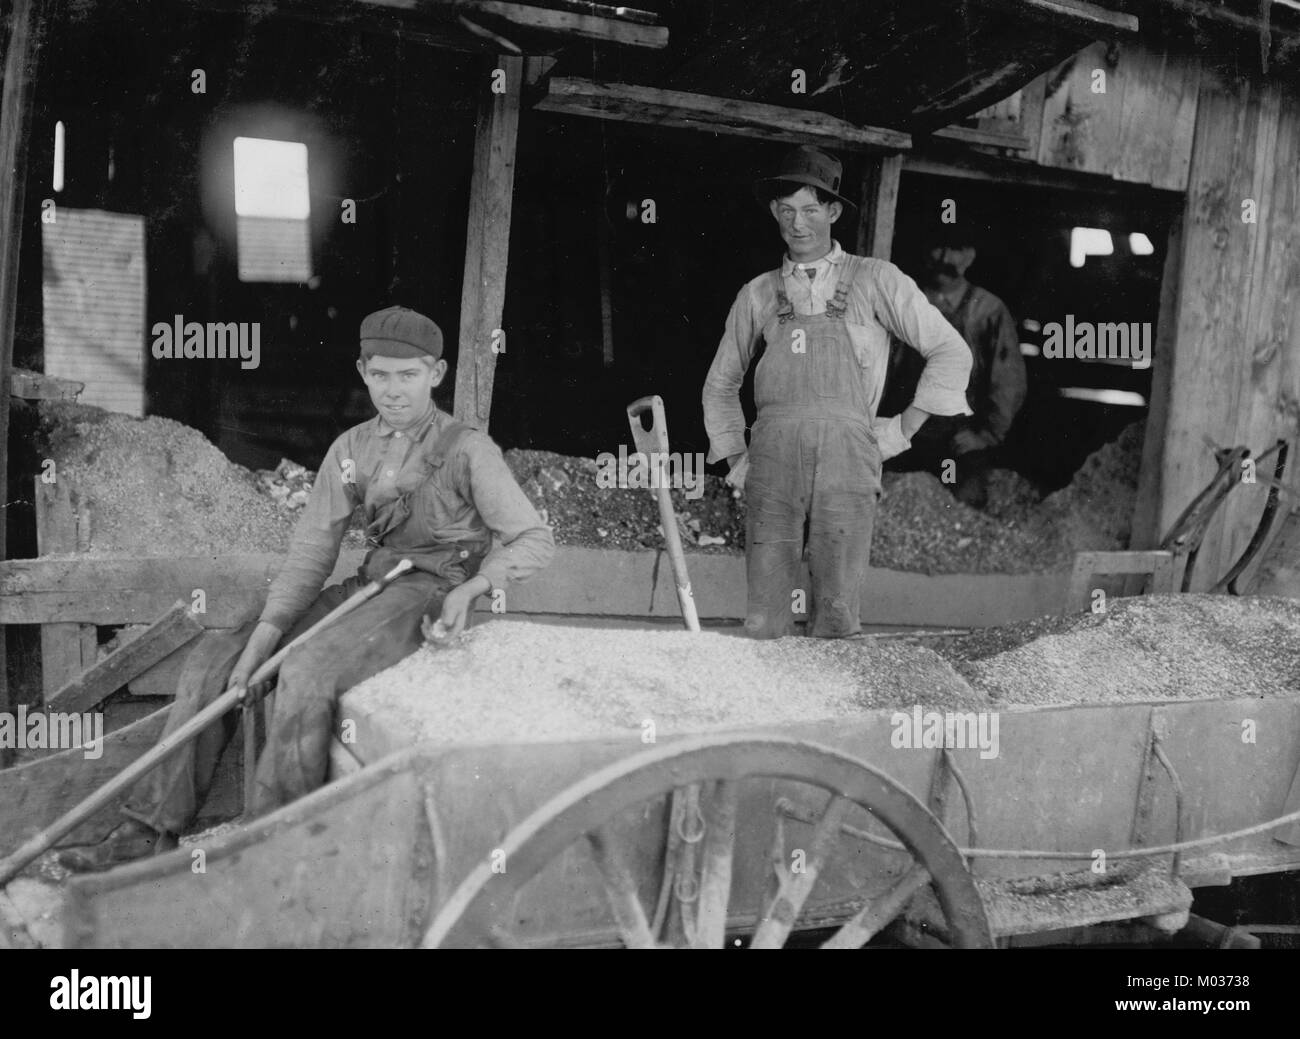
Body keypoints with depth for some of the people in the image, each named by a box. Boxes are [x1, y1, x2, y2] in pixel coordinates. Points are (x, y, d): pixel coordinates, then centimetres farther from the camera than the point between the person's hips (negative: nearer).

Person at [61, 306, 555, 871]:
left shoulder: (468, 450, -6)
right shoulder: (351, 449, 9)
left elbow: (533, 539, -3)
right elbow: (311, 549, 3)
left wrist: (472, 587, -20)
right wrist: (262, 636, -9)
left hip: (430, 592, -7)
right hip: (369, 586, 7)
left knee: (306, 670, -32)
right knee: (215, 656, -4)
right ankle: (150, 830, -3)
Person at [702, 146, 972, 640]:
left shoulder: (874, 280, 12)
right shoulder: (758, 295, 19)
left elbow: (950, 352, 13)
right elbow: (720, 384, 30)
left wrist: (904, 428, 8)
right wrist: (733, 455, 19)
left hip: (847, 456, -2)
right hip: (771, 458, 2)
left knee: (838, 615, -9)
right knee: (764, 617, -6)